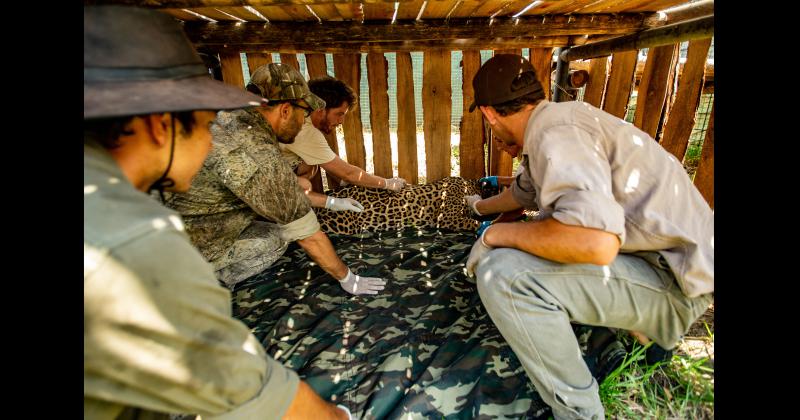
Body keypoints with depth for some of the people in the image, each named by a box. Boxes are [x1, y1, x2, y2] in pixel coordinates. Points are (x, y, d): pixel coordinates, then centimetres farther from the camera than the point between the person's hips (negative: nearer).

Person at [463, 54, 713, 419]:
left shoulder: (555, 132, -22)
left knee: (502, 272, -28)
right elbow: (523, 192, 27)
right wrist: (482, 206, 44)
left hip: (672, 281, -10)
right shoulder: (549, 125, 9)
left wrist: (495, 234, -22)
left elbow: (595, 242, -36)